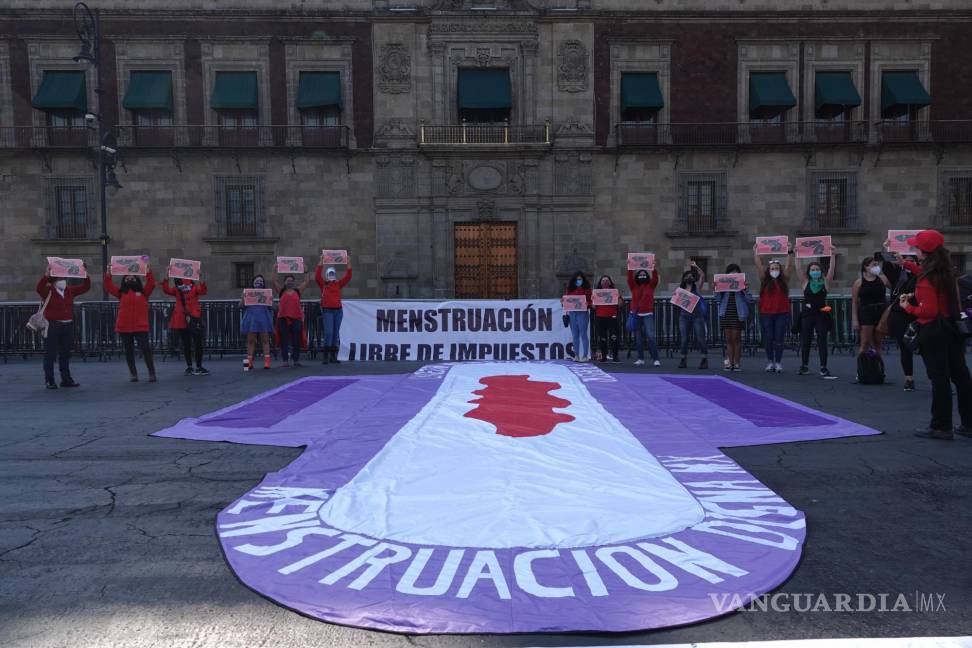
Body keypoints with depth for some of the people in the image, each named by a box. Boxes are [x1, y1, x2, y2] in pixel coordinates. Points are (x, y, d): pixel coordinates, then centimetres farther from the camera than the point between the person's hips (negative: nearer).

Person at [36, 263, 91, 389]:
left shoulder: (70, 290, 10)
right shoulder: (48, 291, -4)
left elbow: (85, 287, 7)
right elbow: (39, 288, -25)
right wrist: (47, 274, -34)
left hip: (68, 326, 5)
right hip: (52, 326, -5)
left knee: (65, 354, 12)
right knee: (50, 354, 1)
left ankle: (66, 379, 20)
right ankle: (49, 381, 7)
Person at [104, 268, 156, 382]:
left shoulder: (143, 291, 8)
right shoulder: (121, 292, 12)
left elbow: (151, 284, -4)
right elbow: (109, 287, 4)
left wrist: (148, 272, -9)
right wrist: (108, 274, -3)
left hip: (141, 327, -3)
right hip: (124, 327, 3)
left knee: (145, 349, -9)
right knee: (129, 351, 7)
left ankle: (152, 373, -3)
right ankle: (133, 374, 15)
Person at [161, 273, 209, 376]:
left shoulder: (195, 287, 4)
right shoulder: (176, 290, 12)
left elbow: (203, 291, -16)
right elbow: (166, 290, -3)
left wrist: (201, 280, -29)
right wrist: (165, 279, -12)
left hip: (194, 318, -3)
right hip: (181, 320, 3)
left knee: (198, 343, -1)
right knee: (186, 344, 8)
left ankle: (199, 367, 7)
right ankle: (189, 366, 17)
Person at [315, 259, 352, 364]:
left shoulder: (338, 284, 13)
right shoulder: (323, 284, 5)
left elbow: (347, 277, 6)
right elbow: (317, 276, -10)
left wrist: (349, 264, -1)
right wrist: (321, 262, -13)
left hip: (338, 310, 4)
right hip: (327, 310, -4)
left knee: (336, 333, 7)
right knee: (328, 332, -14)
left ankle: (333, 356, 14)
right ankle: (326, 356, -11)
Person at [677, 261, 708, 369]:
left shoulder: (696, 286, 5)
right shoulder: (681, 288, 12)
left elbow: (703, 276, -8)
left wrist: (695, 266, -10)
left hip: (697, 315, -2)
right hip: (684, 315, 3)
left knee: (701, 339, -2)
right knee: (684, 339, 3)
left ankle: (704, 360, 2)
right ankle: (683, 360, 9)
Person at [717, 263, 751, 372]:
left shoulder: (742, 284, 2)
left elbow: (749, 300, -3)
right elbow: (718, 299, 9)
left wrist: (745, 290, -17)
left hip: (738, 314, -3)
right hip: (725, 314, 3)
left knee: (736, 339, 1)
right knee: (728, 339, 6)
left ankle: (737, 363, 7)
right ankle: (729, 363, 10)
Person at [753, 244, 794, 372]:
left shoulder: (784, 280, 6)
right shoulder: (764, 280, 5)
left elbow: (789, 266, -2)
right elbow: (759, 265, -1)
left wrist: (790, 252, -9)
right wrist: (755, 252, -5)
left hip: (782, 313, 0)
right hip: (766, 314, 0)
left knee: (779, 339, 2)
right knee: (768, 339, 3)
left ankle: (778, 362, 8)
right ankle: (770, 362, 13)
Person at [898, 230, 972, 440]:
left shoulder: (925, 281, -19)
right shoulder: (947, 271, 5)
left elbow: (928, 312, -22)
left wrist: (908, 307, -7)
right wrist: (906, 264, 30)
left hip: (933, 332, -8)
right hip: (952, 328, 8)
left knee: (939, 379, -2)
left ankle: (941, 426, 5)